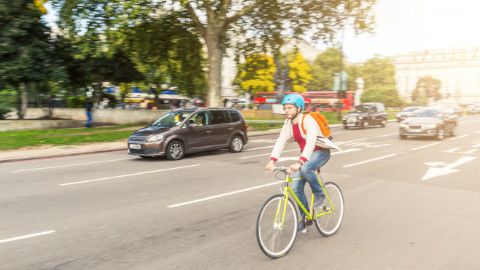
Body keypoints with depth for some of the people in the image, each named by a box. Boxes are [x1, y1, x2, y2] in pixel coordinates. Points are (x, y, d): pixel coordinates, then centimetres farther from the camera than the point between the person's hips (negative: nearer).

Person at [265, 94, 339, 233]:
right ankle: (305, 217, 15)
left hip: (321, 152, -7)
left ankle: (319, 194, -9)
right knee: (296, 187, -3)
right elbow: (280, 141, -12)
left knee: (305, 168, -37)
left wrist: (300, 162, -51)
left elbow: (311, 142, -38)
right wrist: (272, 161, -27)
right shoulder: (288, 123, -4)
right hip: (305, 154, 7)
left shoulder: (308, 120, -25)